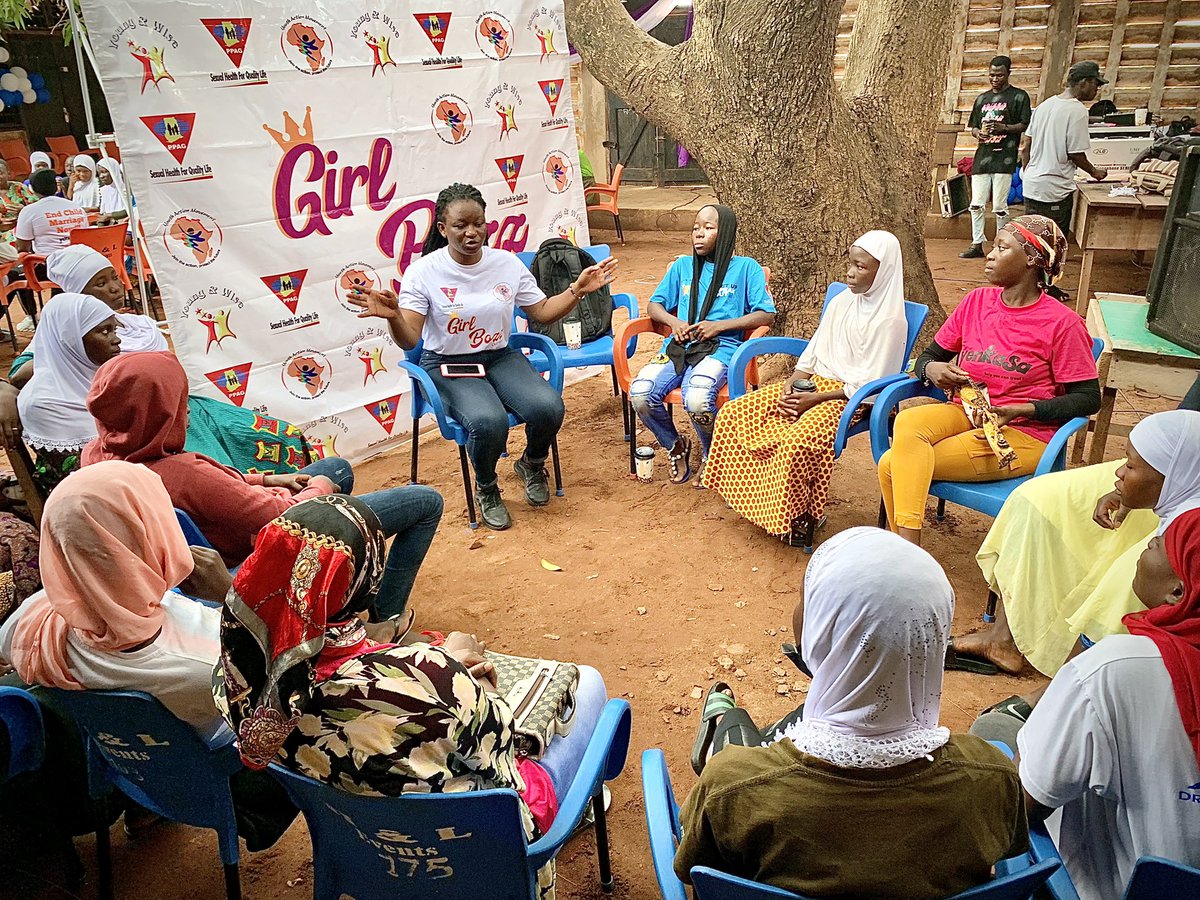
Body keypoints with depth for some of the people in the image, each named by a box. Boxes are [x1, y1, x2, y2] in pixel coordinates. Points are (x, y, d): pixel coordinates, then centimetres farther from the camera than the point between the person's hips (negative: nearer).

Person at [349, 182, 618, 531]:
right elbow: (409, 339, -17)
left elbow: (543, 312, 9)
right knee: (489, 421, -34)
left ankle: (532, 464, 13)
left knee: (549, 409, -24)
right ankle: (486, 489, 1)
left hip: (500, 357, 4)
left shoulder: (507, 263, 1)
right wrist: (393, 316, -38)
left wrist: (577, 290, -6)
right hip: (448, 366, -4)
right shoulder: (423, 272, -10)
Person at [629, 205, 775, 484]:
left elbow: (766, 314, 2)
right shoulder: (682, 266, 21)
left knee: (697, 399, -35)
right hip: (679, 345, 4)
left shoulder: (746, 267, 10)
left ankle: (711, 454, -1)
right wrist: (674, 322, -2)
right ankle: (675, 445, 5)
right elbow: (654, 305, 22)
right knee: (640, 393, -25)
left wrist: (718, 326, -9)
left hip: (721, 346, -4)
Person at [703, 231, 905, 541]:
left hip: (848, 397, -8)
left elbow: (870, 384, -15)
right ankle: (755, 496, 2)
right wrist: (792, 382, -4)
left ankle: (802, 514, -9)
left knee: (797, 441, -36)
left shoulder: (889, 320, -13)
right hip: (814, 382, 8)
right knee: (734, 413, -7)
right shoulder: (842, 301, 9)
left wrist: (815, 398, -19)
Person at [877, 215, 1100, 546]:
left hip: (1023, 433, -5)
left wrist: (1020, 410, -18)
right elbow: (928, 356, 15)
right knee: (908, 422, -30)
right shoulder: (977, 301, 8)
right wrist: (931, 369, -10)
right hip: (965, 412, 5)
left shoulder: (1062, 323, -8)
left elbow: (1088, 398, -5)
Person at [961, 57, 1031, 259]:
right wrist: (978, 133, -3)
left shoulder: (1018, 96, 2)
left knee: (1000, 207, -3)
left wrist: (1004, 127, -19)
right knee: (976, 204, 2)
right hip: (983, 156, 5)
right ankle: (977, 245, 11)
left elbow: (1025, 125, -3)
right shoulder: (982, 98, 17)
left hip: (1004, 158, -5)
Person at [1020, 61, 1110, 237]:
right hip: (1054, 189, -8)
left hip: (1031, 185, 8)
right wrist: (1094, 171, 5)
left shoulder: (1044, 104, 11)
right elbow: (1076, 154, -11)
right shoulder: (1077, 110, -12)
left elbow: (1026, 145, 13)